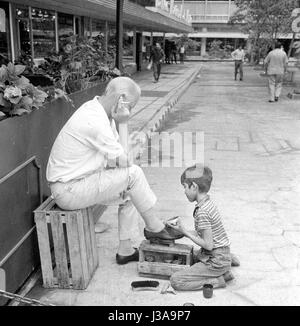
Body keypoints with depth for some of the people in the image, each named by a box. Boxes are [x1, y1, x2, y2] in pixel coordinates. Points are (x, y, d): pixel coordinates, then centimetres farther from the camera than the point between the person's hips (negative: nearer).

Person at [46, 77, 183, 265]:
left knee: (129, 194, 13)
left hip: (75, 180, 10)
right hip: (69, 191, -10)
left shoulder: (95, 108, 6)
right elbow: (123, 160, -20)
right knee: (133, 174, -14)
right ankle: (155, 228, 4)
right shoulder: (94, 121, -26)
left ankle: (125, 251, 22)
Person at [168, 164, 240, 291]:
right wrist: (181, 230, 4)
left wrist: (185, 232, -16)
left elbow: (208, 245, -23)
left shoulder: (202, 212, -25)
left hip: (216, 261, -10)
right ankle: (228, 259, 25)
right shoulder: (208, 202, 4)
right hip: (221, 254, 10)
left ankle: (218, 280, -6)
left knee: (176, 280, -12)